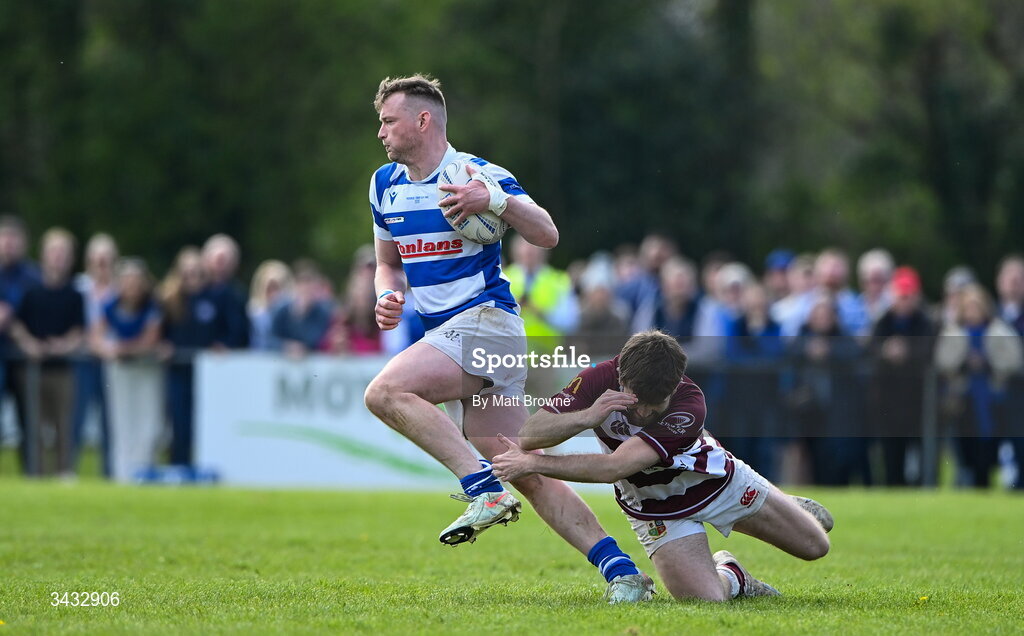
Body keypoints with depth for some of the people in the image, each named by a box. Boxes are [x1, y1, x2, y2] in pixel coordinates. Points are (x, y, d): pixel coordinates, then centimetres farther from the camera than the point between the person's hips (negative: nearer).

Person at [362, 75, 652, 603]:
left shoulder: (480, 174, -7)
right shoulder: (384, 184, 14)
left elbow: (546, 236, -15)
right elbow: (389, 262, 25)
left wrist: (495, 200, -31)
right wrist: (388, 296, 3)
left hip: (485, 321, -7)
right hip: (449, 337, 7)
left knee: (385, 392, -26)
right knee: (529, 476, 0)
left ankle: (485, 490, -27)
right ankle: (621, 570, -3)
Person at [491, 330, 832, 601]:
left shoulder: (690, 405, -39)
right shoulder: (599, 381, -30)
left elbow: (615, 468, -45)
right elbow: (529, 435, -32)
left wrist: (532, 463, -46)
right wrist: (586, 417, -50)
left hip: (719, 482, -1)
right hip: (656, 510, 1)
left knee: (814, 545, 7)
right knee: (708, 600, -19)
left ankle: (791, 509, 45)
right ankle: (730, 576, 20)